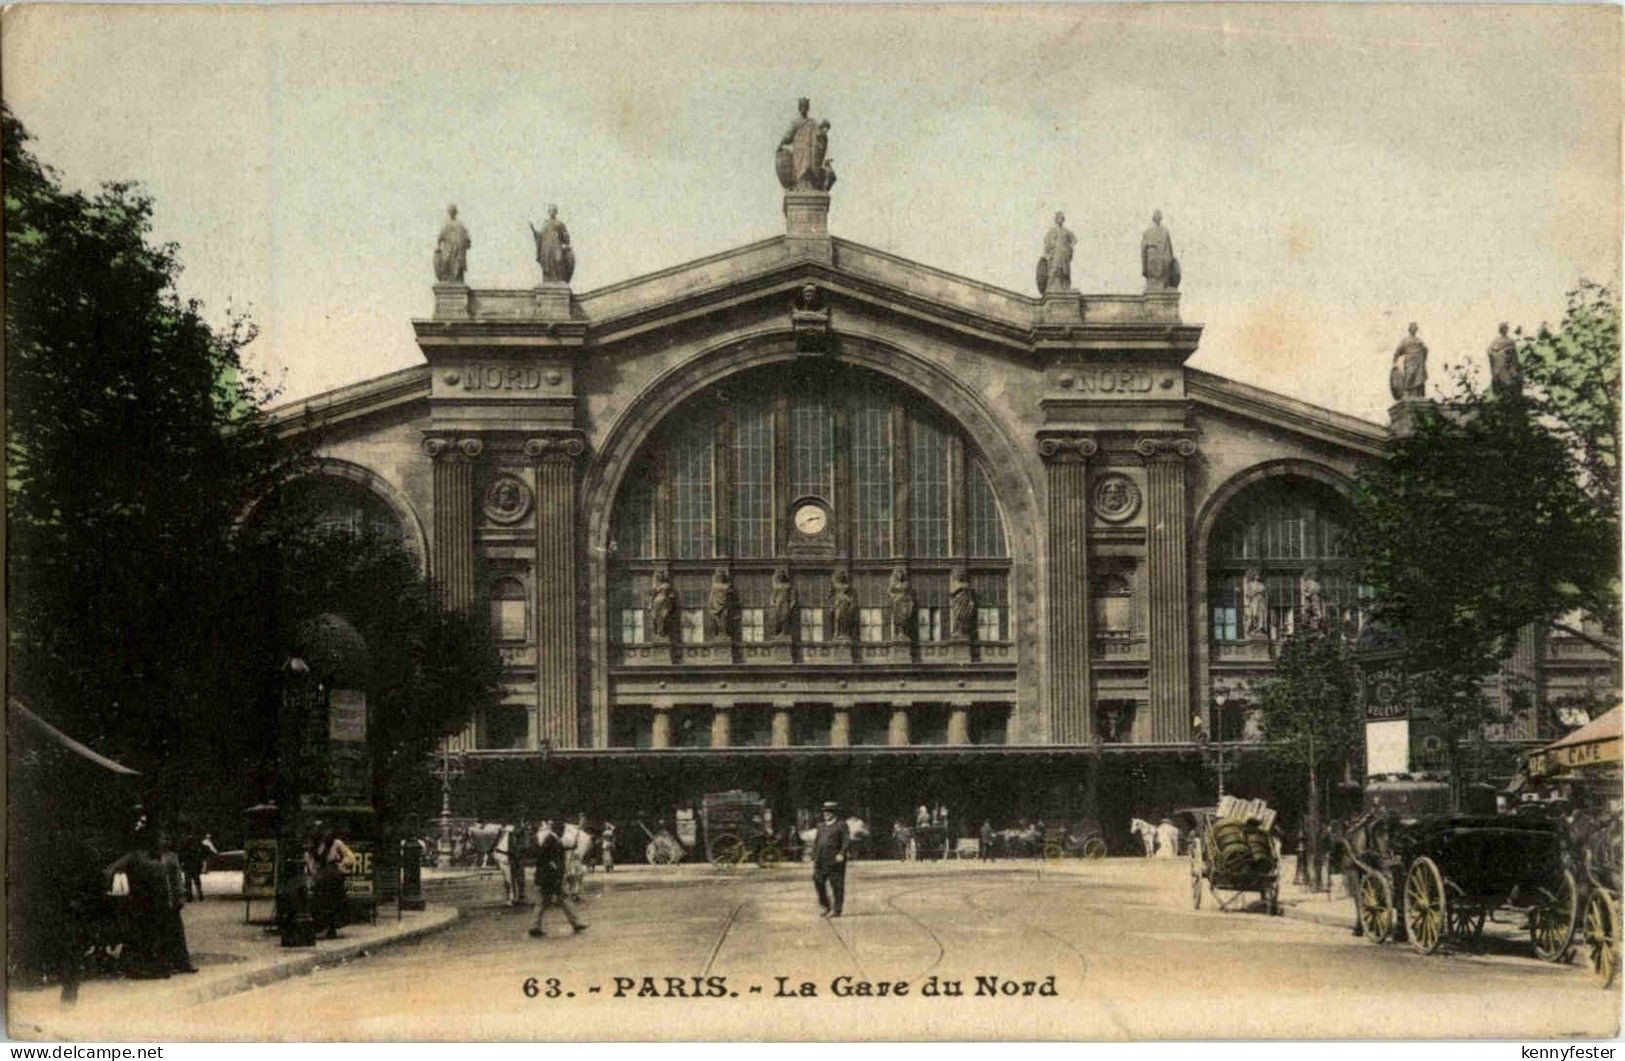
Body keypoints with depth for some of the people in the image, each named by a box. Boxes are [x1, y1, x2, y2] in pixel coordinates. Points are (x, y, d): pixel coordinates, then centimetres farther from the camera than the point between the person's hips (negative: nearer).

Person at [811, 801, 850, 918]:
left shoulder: (841, 825, -2)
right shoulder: (821, 826, 17)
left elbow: (847, 841, -10)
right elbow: (816, 842, 21)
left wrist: (842, 853, -24)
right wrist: (814, 859, 14)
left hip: (835, 860, -6)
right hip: (822, 861, 6)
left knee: (837, 886, -2)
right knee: (818, 882, -1)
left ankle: (837, 910, 5)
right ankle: (827, 908, 11)